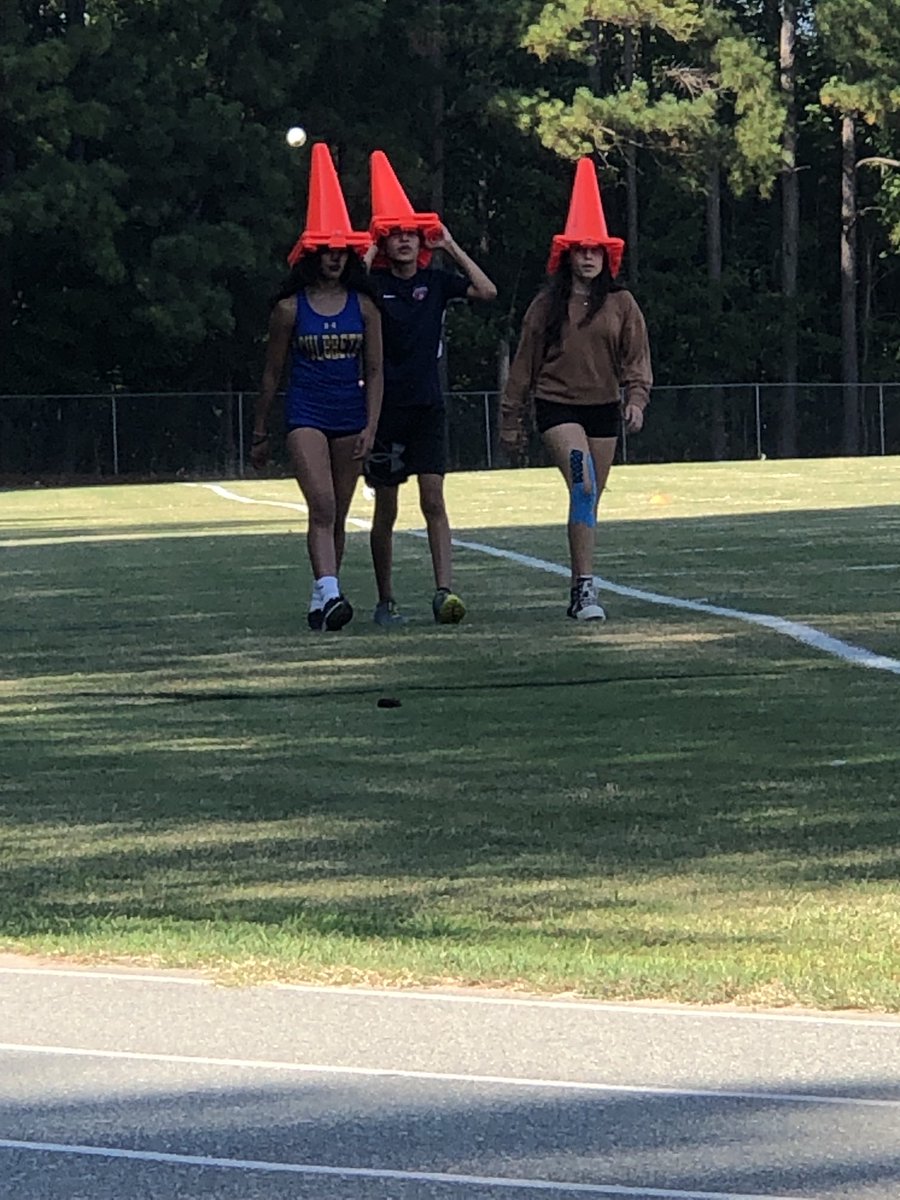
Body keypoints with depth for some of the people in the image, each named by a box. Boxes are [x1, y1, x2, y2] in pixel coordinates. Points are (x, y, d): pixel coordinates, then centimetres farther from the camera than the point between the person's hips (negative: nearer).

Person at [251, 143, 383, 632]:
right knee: (321, 506, -19)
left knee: (337, 515, 7)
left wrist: (370, 427, -3)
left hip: (350, 418, 3)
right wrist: (260, 433, 9)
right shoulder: (290, 308, -1)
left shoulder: (363, 306, 5)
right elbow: (272, 374, 6)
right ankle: (329, 593, -31)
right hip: (305, 415, -3)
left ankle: (321, 602, 17)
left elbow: (375, 371, 7)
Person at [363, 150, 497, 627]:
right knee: (385, 510, 5)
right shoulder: (374, 283, -1)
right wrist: (369, 257, -12)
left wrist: (452, 247, -2)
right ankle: (385, 601, 12)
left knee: (433, 499, -10)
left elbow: (486, 291, -5)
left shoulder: (436, 281, 6)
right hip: (385, 405, -1)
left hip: (427, 404, 1)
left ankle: (444, 592, -16)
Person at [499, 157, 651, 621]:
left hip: (604, 408, 3)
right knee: (583, 487, -21)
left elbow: (636, 357, 6)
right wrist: (511, 420, 8)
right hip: (557, 406, -3)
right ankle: (585, 587, -25)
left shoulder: (620, 304, 4)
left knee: (589, 500, 8)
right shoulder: (547, 304, 1)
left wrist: (636, 399, -12)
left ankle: (579, 593, 18)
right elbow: (524, 363, 7)